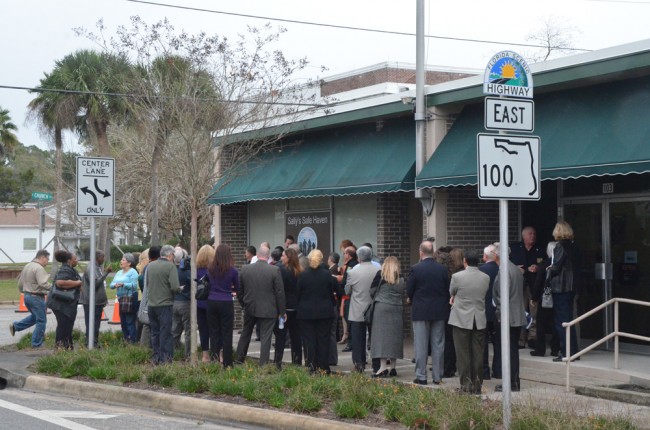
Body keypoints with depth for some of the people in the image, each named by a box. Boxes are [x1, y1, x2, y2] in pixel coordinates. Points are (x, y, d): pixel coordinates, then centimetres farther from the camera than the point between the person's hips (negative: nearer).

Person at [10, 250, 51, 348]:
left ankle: (15, 326, 22)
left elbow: (20, 283, 19)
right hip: (36, 297, -9)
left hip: (27, 295, 9)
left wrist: (23, 292, 31)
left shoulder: (27, 266, 12)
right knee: (41, 321, 1)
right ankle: (37, 344, 5)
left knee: (35, 316, 28)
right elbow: (43, 283, -30)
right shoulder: (39, 268, -18)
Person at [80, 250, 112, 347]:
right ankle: (91, 343, -4)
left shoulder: (99, 267, 14)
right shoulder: (91, 268, -16)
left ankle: (95, 343, 20)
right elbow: (95, 283, -25)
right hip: (91, 301, -10)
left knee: (96, 323, 14)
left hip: (98, 300, 10)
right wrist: (106, 272, -23)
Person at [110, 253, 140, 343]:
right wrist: (115, 285, -10)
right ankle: (126, 339, 18)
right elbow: (111, 284, 13)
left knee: (130, 321, -9)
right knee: (123, 321, 11)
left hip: (130, 298, -8)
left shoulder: (133, 272, -6)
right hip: (121, 298, 8)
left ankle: (133, 341, -6)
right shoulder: (119, 272, 18)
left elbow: (134, 285, -17)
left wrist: (123, 284, -26)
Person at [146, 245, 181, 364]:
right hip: (165, 304, -6)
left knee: (155, 332, 14)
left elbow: (146, 283, 14)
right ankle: (165, 359, 0)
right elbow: (175, 287, -19)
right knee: (165, 333, 0)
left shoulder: (150, 266, 6)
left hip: (151, 304, 6)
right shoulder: (170, 266, -12)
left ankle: (155, 357, 19)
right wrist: (179, 288, 2)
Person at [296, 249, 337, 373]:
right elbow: (332, 293, 2)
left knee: (309, 341, 4)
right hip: (324, 312, 1)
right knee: (323, 339, 7)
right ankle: (323, 367, 8)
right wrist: (332, 305, 19)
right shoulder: (327, 274, -6)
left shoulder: (303, 275, -9)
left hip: (306, 312, -1)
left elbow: (298, 294, -2)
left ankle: (312, 367, 1)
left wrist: (298, 309, 10)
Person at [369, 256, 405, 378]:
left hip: (382, 308, -4)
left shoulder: (380, 275, -3)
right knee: (394, 336, 9)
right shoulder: (401, 280, 6)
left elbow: (372, 292, 1)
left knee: (381, 336, -4)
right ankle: (393, 367, 11)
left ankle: (383, 367, -13)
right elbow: (402, 296, 9)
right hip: (397, 309, 4)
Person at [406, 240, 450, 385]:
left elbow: (409, 291, -7)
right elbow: (448, 290, 3)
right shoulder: (443, 269, -2)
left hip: (420, 312, -3)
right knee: (438, 345, 9)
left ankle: (421, 376, 5)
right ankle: (437, 377, 12)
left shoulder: (415, 269, -12)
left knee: (421, 346, 4)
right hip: (440, 312, 3)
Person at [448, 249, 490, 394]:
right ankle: (477, 385, 12)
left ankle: (466, 385, 3)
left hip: (461, 320, -3)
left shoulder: (457, 276, -13)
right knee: (478, 354, 9)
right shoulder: (486, 278, -1)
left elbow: (451, 292, 3)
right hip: (480, 321, 3)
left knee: (463, 355, 3)